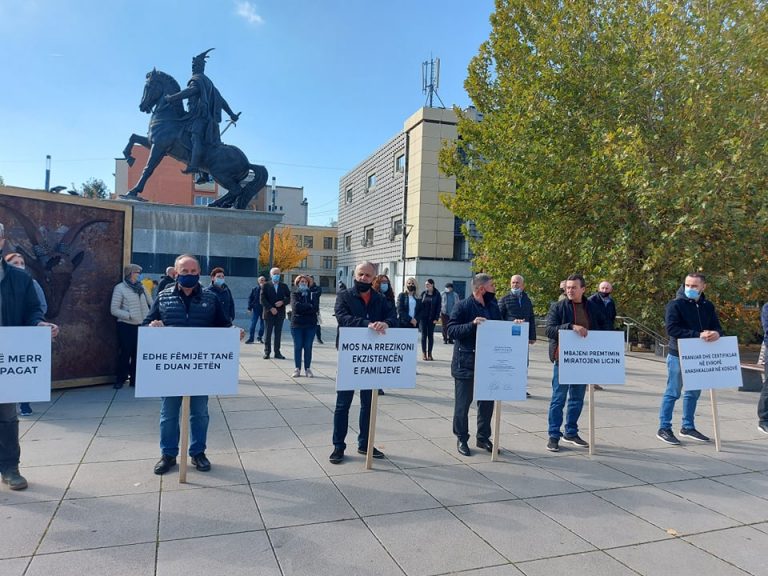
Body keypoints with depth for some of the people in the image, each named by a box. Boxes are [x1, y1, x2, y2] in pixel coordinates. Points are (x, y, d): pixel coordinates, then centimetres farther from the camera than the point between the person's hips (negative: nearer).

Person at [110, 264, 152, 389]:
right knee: (125, 353, 2)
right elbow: (114, 310, -9)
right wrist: (129, 315, -18)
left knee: (138, 353, 10)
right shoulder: (120, 288, -6)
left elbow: (151, 303, 14)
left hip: (141, 325, 4)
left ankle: (135, 379, 21)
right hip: (126, 326, -4)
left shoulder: (141, 287, 7)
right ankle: (120, 379, 17)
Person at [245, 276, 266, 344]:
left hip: (264, 309, 1)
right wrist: (249, 307, -3)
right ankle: (250, 338, 4)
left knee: (262, 324, 8)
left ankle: (260, 338, 22)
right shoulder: (255, 289, 0)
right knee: (253, 323, -1)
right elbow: (250, 298, 3)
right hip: (256, 308, 0)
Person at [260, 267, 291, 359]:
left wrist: (282, 302, -13)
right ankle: (267, 352, 11)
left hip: (280, 313, 2)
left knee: (278, 334, 4)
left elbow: (289, 298, 7)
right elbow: (263, 299, -5)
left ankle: (277, 352, 9)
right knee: (268, 334, 3)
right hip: (269, 313, -2)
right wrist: (271, 308, -15)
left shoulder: (284, 286, 10)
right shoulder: (266, 286, 3)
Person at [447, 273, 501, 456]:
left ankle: (483, 437, 28)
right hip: (465, 363, -6)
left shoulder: (494, 306, 10)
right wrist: (472, 324, -25)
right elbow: (451, 330, -14)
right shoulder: (463, 306, -8)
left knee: (487, 401, 13)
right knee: (463, 402, 4)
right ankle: (461, 439, 18)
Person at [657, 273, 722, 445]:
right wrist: (698, 335, -27)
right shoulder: (676, 304, -10)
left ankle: (688, 427, 29)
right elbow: (672, 329, -19)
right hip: (678, 356, -6)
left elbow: (717, 327, 6)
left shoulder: (708, 306, 8)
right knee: (673, 393, -1)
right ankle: (664, 428, 8)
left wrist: (716, 334, -19)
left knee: (694, 393, 15)